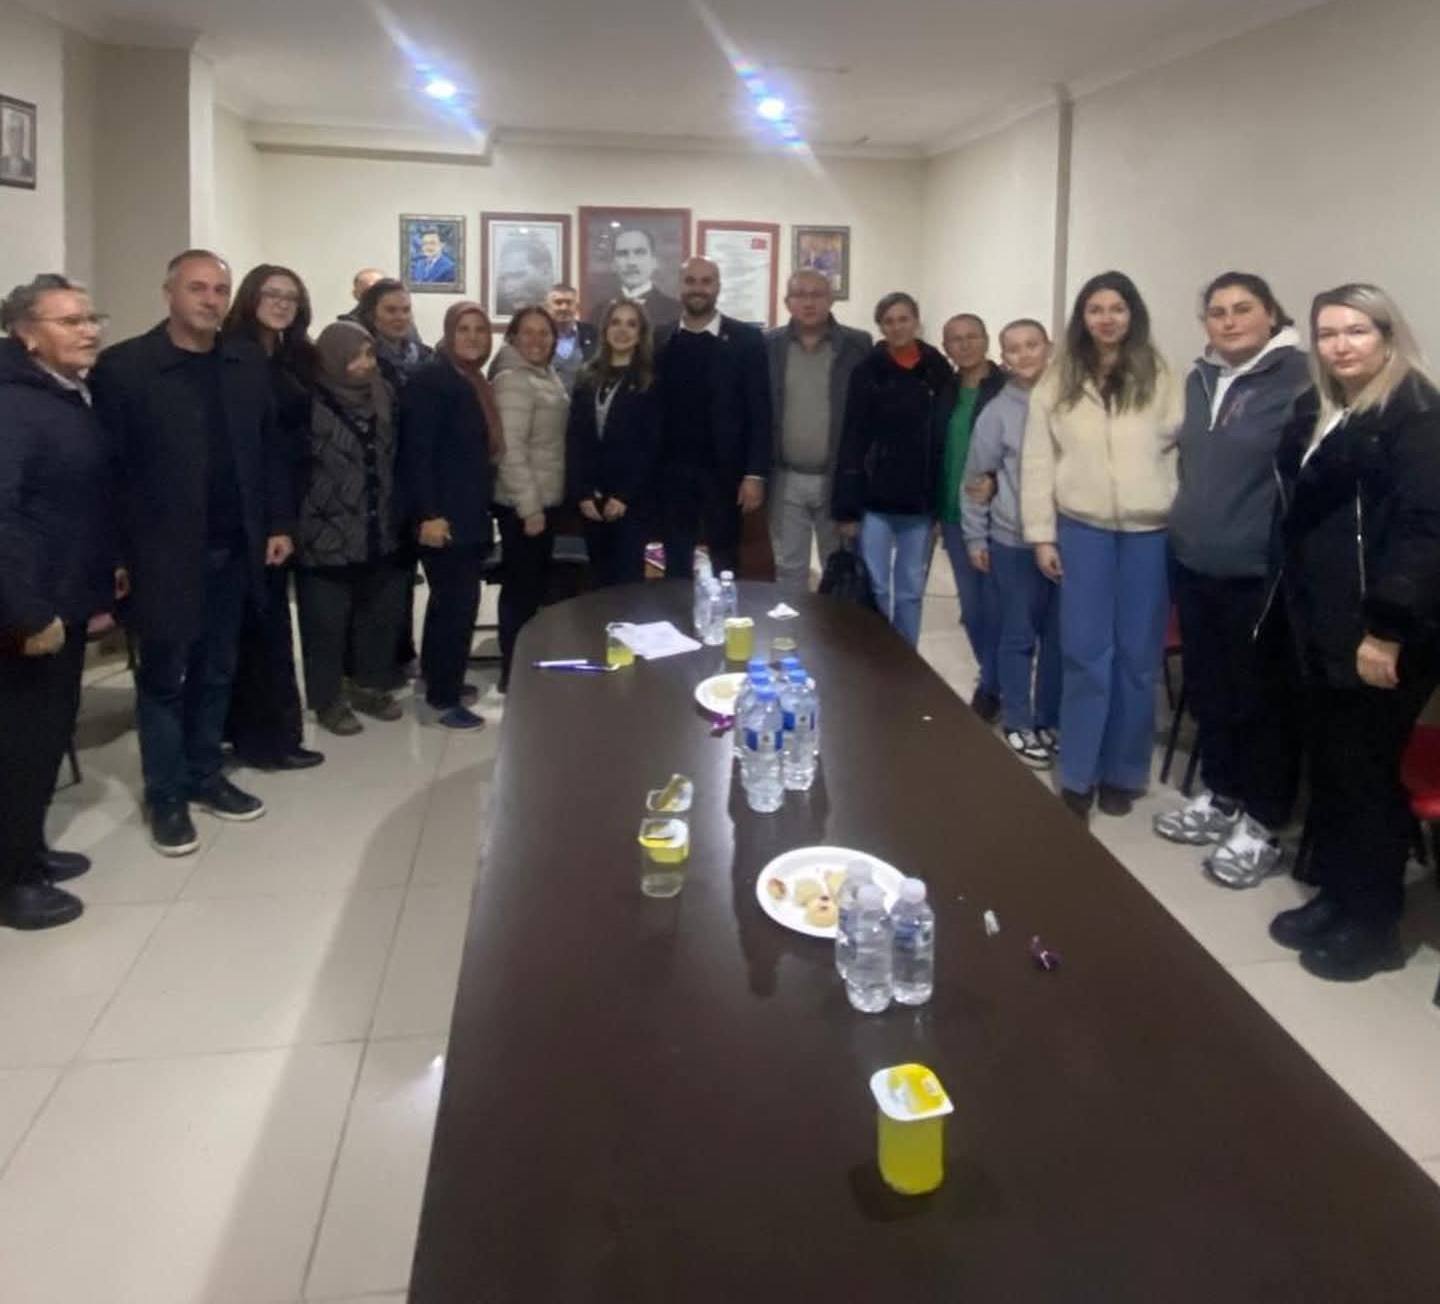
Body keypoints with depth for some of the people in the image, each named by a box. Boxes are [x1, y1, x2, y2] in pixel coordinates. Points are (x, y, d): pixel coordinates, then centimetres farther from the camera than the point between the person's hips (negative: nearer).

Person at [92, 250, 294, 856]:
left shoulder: (249, 362, 6)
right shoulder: (123, 366, -8)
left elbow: (270, 448, 11)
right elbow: (108, 465, -9)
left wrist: (279, 523, 6)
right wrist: (115, 555, -11)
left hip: (232, 548, 4)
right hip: (163, 552, -4)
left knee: (215, 672, 15)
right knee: (164, 676, 6)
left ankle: (203, 776, 30)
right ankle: (166, 796, 18)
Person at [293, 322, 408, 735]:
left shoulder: (383, 397, 7)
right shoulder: (311, 405, -12)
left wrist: (396, 514, 14)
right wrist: (296, 524, -7)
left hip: (380, 532, 6)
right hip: (328, 535, -6)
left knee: (382, 615, 14)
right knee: (327, 623, 4)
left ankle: (371, 687, 31)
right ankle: (328, 700, 19)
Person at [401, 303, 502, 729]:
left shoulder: (475, 383, 14)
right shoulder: (431, 379, -13)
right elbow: (416, 451, -20)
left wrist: (481, 508, 16)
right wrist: (428, 514, -25)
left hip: (469, 512, 9)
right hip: (442, 514, -9)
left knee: (450, 597, 17)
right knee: (459, 599, -9)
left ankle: (440, 678, 29)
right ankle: (445, 696, 0)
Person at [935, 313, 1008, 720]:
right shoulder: (945, 392, 10)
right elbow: (937, 451, 12)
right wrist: (935, 510, 10)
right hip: (954, 514, 6)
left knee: (995, 604, 1)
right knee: (971, 605, 13)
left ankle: (991, 687, 14)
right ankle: (996, 679, 28)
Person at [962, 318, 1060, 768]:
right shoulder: (998, 411, -3)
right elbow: (975, 478, 2)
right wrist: (974, 537, 3)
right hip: (1014, 541, -2)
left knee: (1060, 636, 10)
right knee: (1018, 636, 6)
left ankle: (1051, 720, 25)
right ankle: (1018, 724, 18)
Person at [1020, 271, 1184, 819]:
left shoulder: (1161, 379, 3)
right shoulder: (1057, 382, 5)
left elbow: (1184, 451, 0)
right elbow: (1038, 461, 4)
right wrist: (1041, 534, -1)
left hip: (1150, 532, 0)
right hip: (1082, 530, 0)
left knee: (1137, 656, 7)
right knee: (1085, 655, 2)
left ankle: (1123, 774, 22)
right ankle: (1077, 778, 13)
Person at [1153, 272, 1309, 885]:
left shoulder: (1299, 381, -12)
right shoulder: (1200, 379, 10)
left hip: (1260, 573, -7)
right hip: (1192, 564, 7)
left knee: (1263, 698, 5)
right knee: (1208, 689, 17)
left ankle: (1263, 824, 19)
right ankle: (1220, 796, 35)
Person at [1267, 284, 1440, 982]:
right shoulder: (1317, 414, 14)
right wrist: (1297, 611, 13)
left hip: (1380, 636, -7)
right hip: (1322, 628, 7)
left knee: (1366, 775, 1)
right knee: (1329, 768, 13)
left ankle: (1373, 924, 15)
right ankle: (1335, 896, 27)